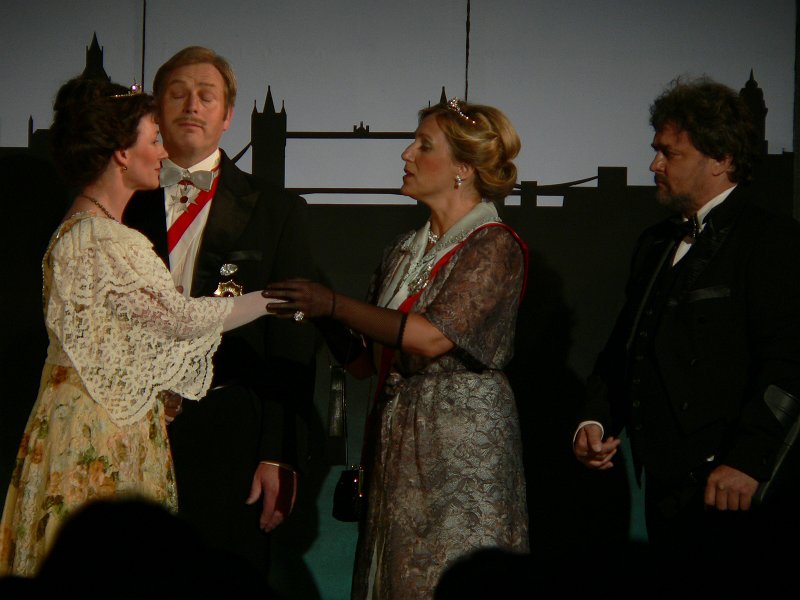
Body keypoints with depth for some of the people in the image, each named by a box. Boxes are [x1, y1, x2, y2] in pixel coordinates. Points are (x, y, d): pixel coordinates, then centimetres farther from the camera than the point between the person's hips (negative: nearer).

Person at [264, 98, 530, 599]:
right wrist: (317, 313, -1)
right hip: (397, 442, 7)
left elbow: (432, 336, -20)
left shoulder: (494, 246, -7)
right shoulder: (404, 251, 15)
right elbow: (368, 363, 14)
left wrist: (333, 304, -16)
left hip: (462, 445, -7)